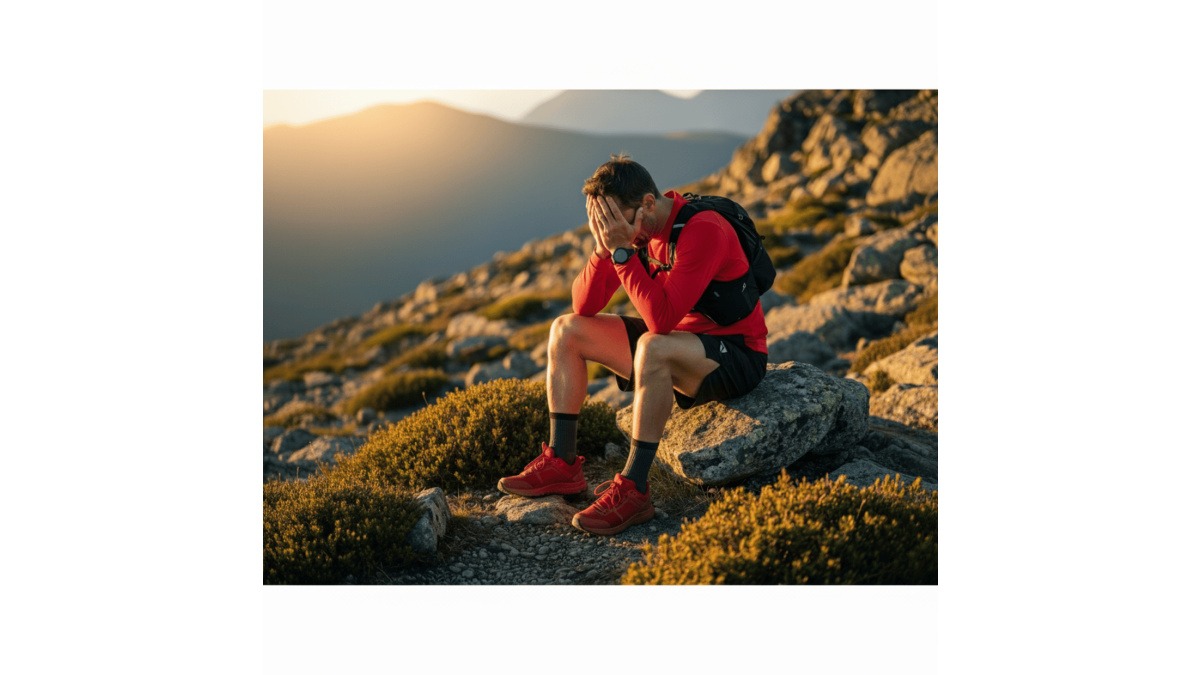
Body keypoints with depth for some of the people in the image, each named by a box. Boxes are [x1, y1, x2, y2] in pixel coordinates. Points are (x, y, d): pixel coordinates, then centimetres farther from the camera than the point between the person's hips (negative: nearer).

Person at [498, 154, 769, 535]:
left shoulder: (703, 231, -25)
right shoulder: (637, 231, -2)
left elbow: (661, 320, -35)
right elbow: (583, 306, -4)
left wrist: (622, 250, -33)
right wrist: (603, 248, -20)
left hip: (737, 354, -8)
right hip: (681, 341, 8)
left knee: (652, 347, -39)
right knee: (566, 329, 2)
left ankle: (633, 490, -31)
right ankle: (561, 464, -1)